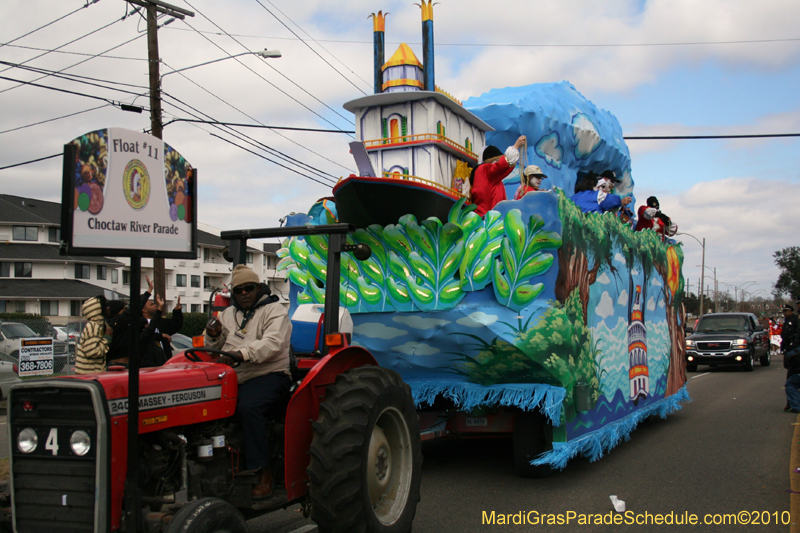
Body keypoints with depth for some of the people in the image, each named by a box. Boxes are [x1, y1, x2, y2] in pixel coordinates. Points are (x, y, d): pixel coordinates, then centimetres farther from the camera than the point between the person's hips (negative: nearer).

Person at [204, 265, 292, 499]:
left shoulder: (274, 311, 1)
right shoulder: (228, 314, 23)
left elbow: (273, 343, -18)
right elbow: (215, 349, 23)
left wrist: (241, 353, -33)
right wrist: (213, 336, -1)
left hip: (268, 375, -6)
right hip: (232, 377, 6)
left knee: (248, 406, -34)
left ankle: (262, 473, -25)